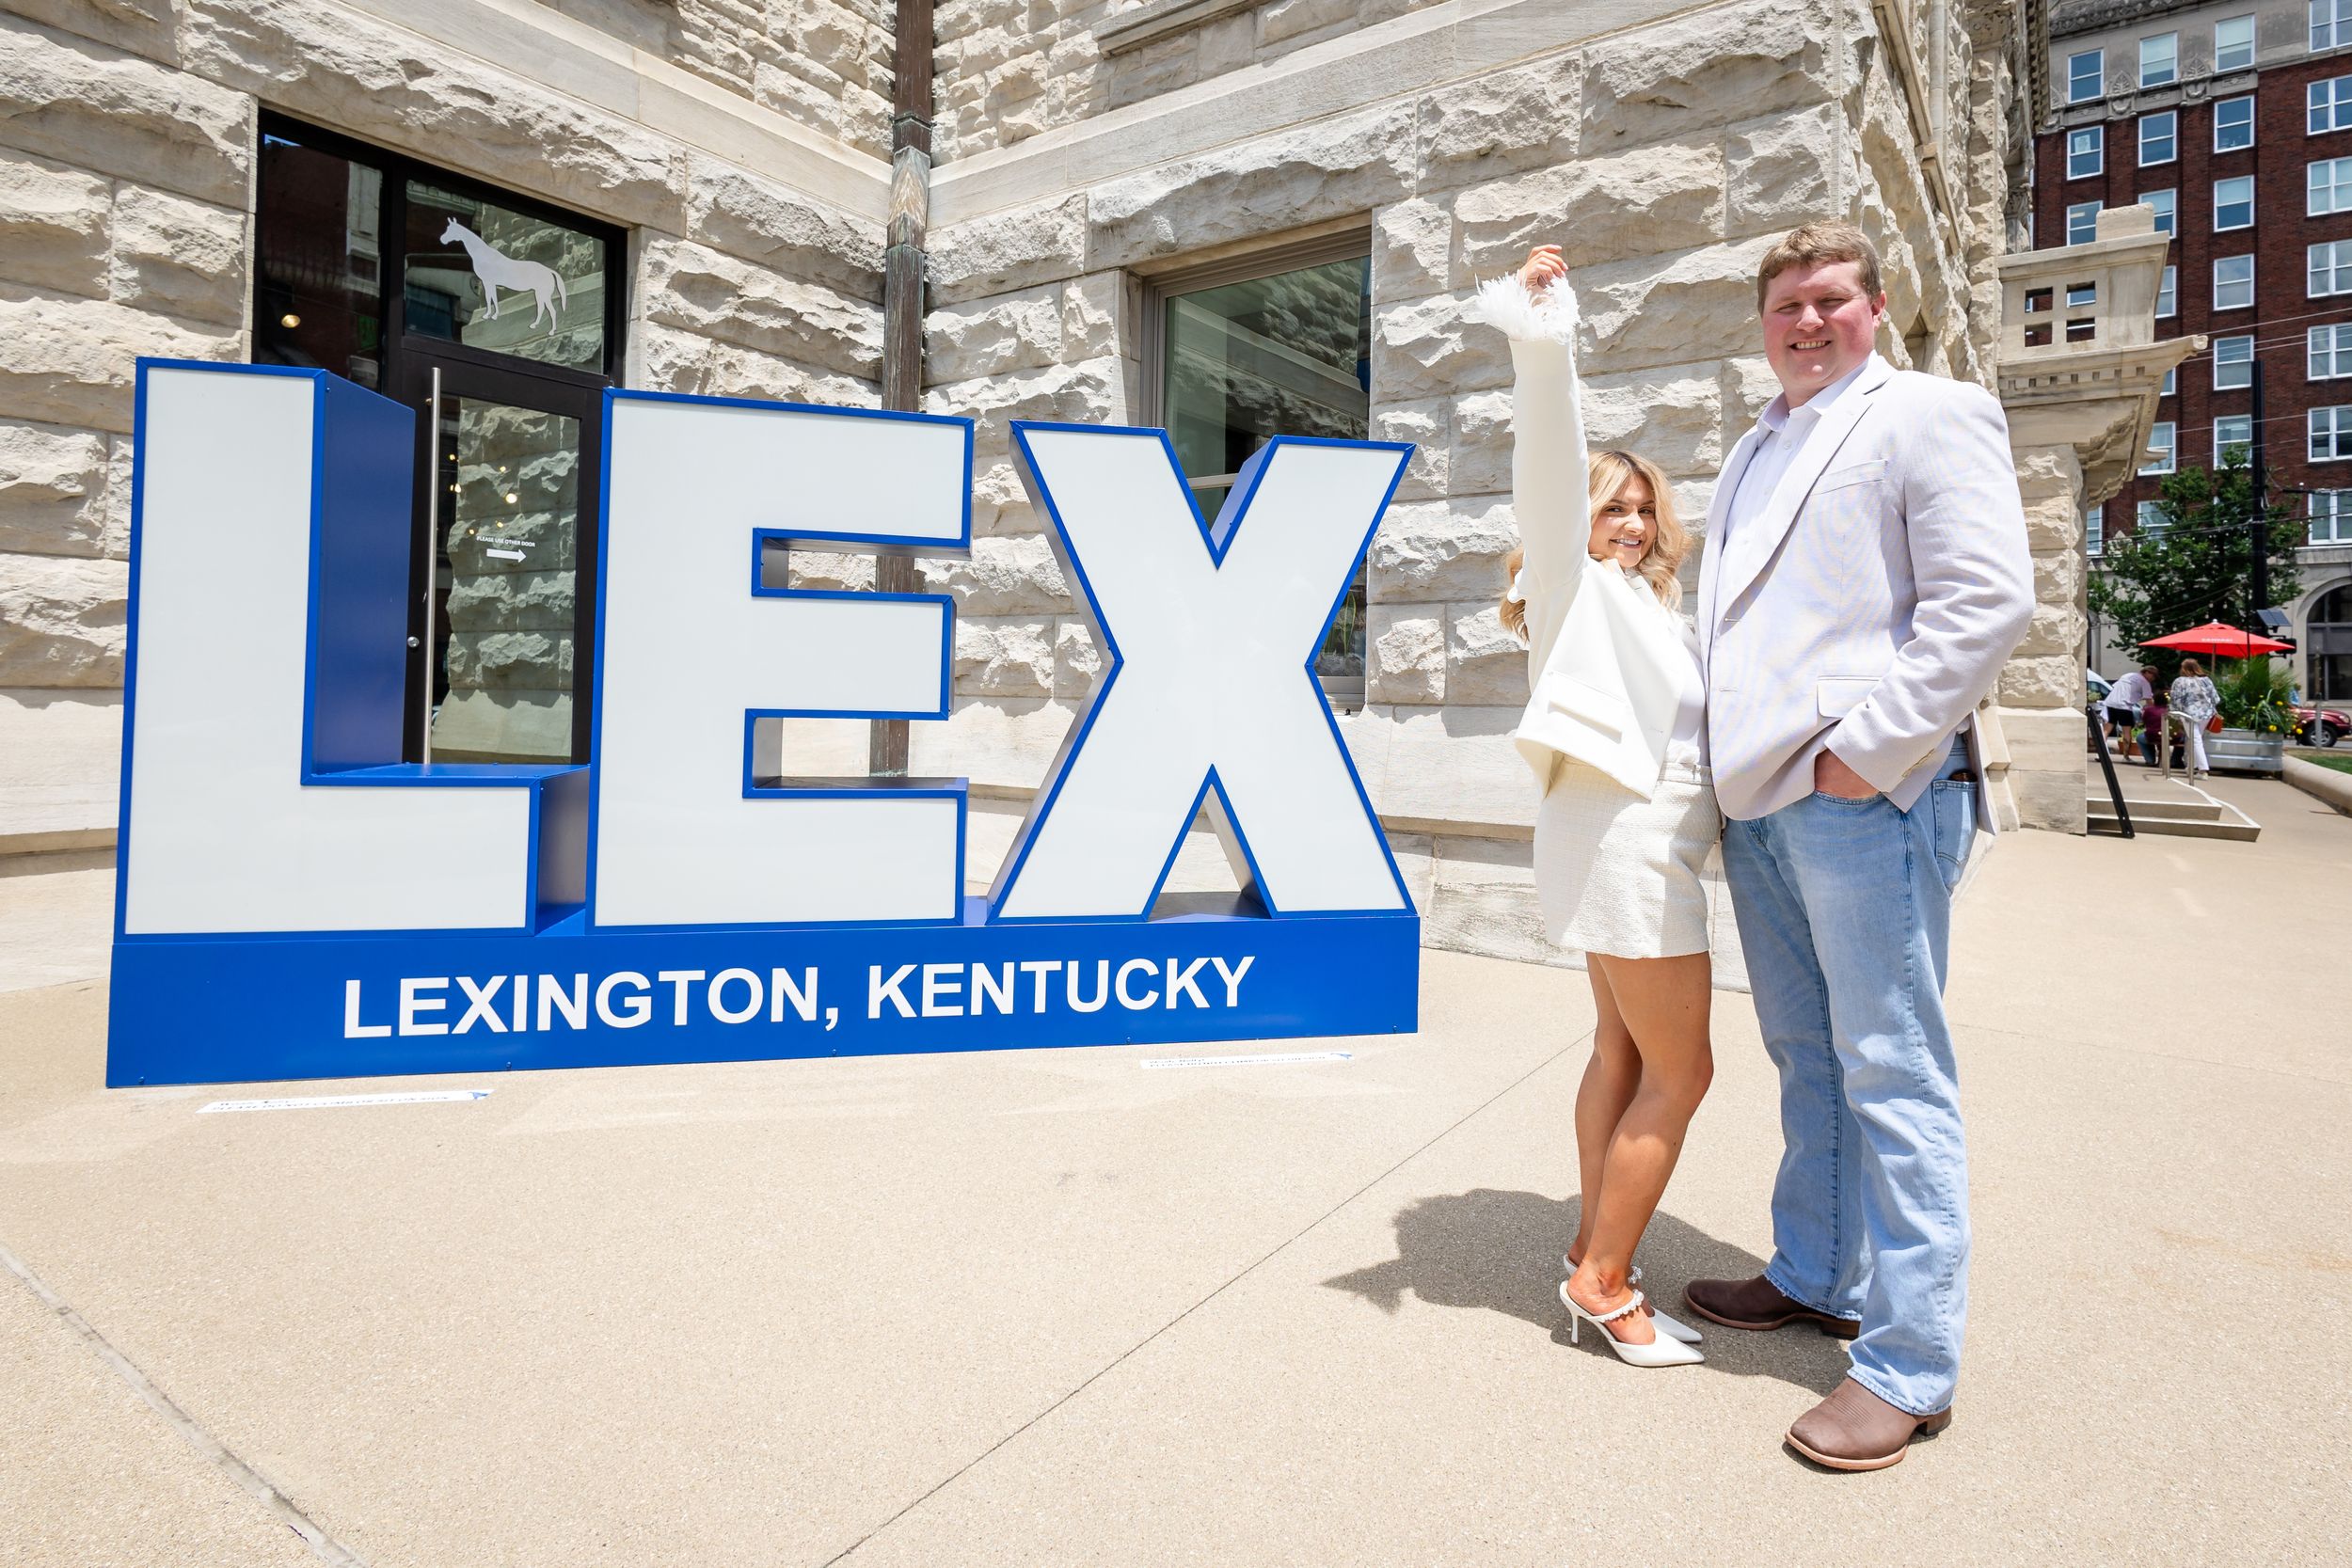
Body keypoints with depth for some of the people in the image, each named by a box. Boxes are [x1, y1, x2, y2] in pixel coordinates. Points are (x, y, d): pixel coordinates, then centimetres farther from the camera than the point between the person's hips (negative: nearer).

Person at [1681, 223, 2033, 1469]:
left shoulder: (1931, 414, 0)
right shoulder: (1755, 451, 22)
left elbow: (1986, 601, -12)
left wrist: (1863, 749, -17)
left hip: (1865, 796, -7)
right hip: (1757, 797, 8)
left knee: (1889, 1073, -2)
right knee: (1806, 1061, 16)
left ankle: (1909, 1363, 9)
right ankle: (1816, 1278, 30)